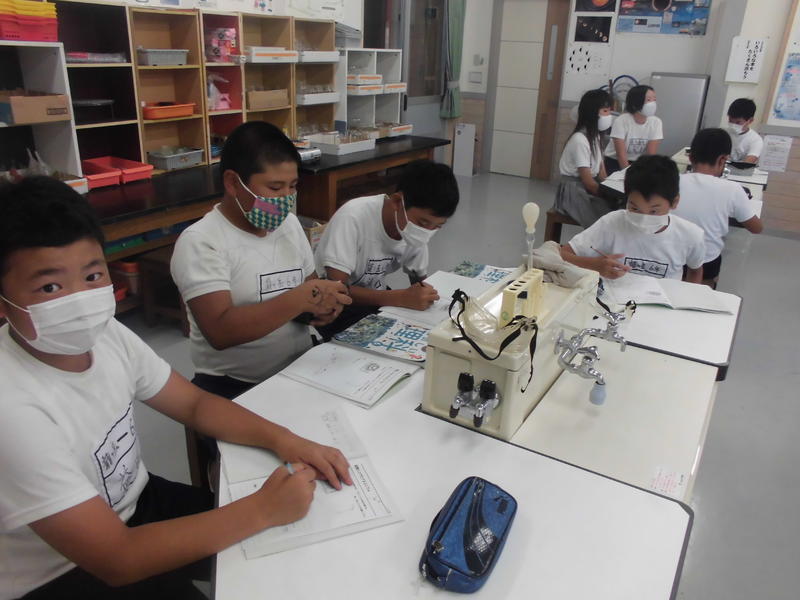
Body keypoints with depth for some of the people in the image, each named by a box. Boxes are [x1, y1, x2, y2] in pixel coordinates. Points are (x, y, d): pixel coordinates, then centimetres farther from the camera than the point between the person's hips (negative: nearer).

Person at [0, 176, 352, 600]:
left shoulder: (106, 334, -12)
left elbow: (194, 403, 0)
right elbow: (118, 561, -30)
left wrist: (280, 438, -17)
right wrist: (262, 510, -29)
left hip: (133, 504, 6)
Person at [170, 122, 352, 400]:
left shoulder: (289, 223, 7)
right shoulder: (199, 242, -13)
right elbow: (220, 332, -22)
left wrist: (321, 305, -6)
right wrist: (300, 299, -26)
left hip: (301, 371, 6)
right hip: (232, 388, -6)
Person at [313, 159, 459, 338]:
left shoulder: (417, 225, -10)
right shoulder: (354, 217, -28)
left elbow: (419, 278, 3)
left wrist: (425, 294, -19)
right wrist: (402, 298, -36)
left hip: (374, 298, 6)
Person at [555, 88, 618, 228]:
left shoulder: (595, 135, 8)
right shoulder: (580, 140, -20)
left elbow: (601, 171, 9)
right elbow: (588, 182, -19)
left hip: (589, 187, 8)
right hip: (574, 190, -8)